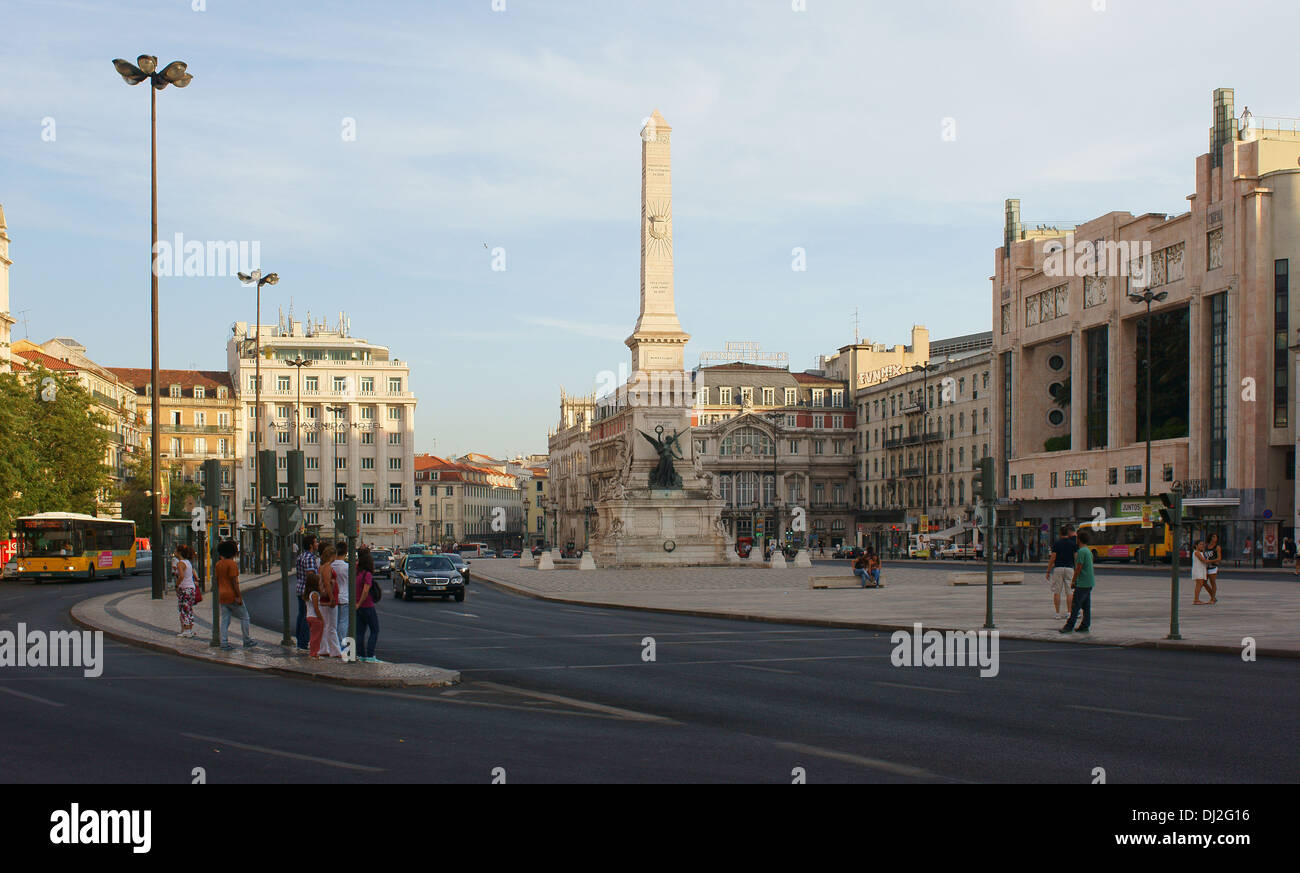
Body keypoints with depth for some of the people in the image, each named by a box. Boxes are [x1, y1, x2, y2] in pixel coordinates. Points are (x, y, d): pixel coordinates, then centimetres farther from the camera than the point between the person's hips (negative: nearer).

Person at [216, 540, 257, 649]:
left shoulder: (218, 564, 9)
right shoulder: (232, 564, -14)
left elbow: (217, 580, 13)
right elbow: (234, 581, -18)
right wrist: (239, 597, -17)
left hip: (222, 596, 7)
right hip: (232, 596, -7)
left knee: (225, 619, 8)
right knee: (244, 617, 5)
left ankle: (224, 642, 3)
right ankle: (247, 641, 8)